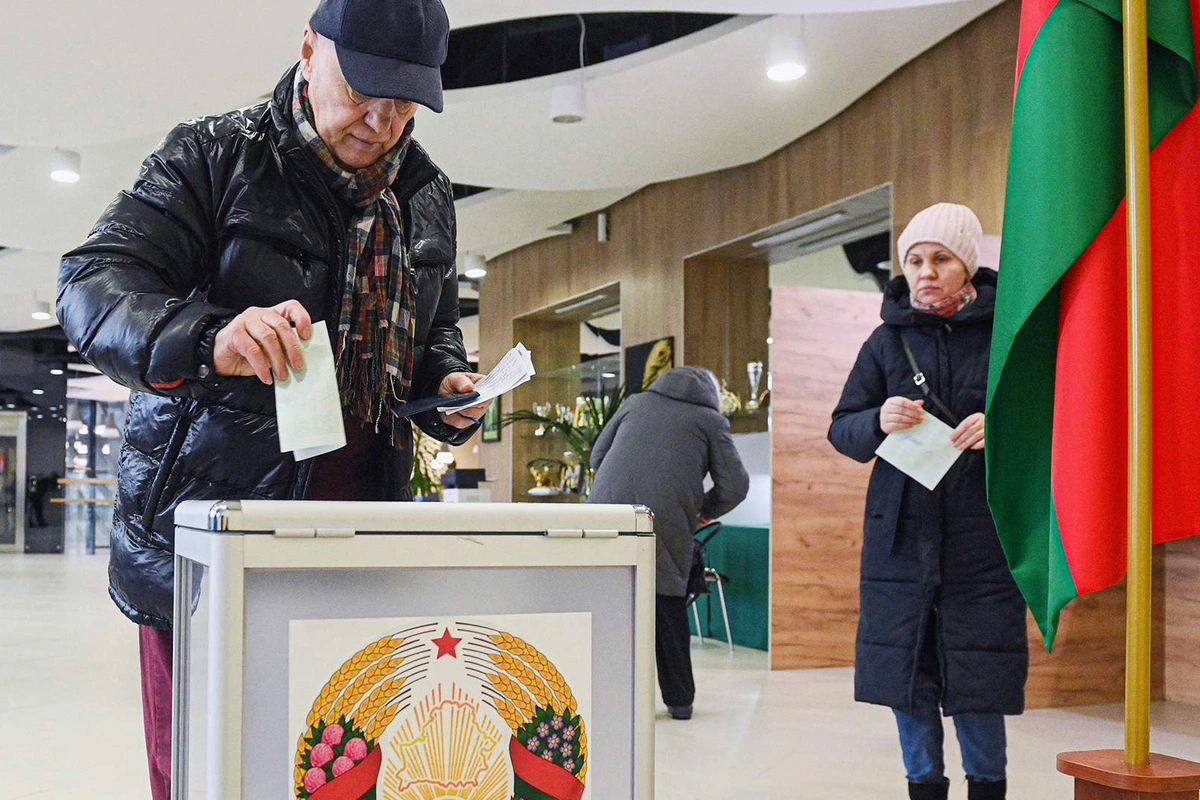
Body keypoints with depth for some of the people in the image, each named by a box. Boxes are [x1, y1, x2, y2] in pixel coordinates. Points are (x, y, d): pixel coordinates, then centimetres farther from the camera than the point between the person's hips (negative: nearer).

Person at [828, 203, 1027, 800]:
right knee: (904, 661, 7)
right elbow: (841, 430, 8)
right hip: (902, 532, 3)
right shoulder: (889, 339, 6)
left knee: (979, 672, 0)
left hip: (981, 532, -2)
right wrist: (879, 421, -14)